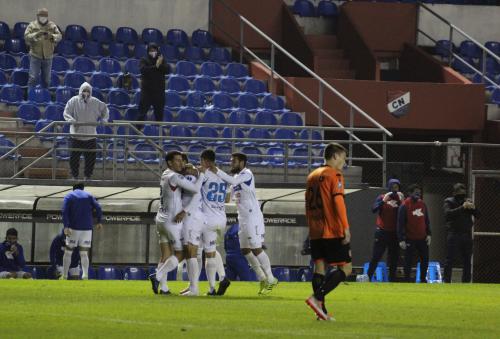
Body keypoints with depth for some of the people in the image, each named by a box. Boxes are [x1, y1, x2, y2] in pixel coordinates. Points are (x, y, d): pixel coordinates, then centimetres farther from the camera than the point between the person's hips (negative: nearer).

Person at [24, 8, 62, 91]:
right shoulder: (32, 25, 1)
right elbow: (26, 36, -9)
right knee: (33, 78, -9)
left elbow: (59, 36, -2)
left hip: (48, 56, 3)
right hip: (35, 55, -3)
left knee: (46, 79, 10)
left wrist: (51, 36, -24)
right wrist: (36, 34, -26)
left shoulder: (52, 26, 6)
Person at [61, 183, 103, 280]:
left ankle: (64, 276, 2)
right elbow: (98, 208, -1)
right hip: (87, 228, 2)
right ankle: (85, 276, -12)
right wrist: (99, 222, 9)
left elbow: (65, 211, -10)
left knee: (68, 252, 7)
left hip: (73, 228, -2)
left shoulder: (69, 196, 5)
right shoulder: (89, 196, 11)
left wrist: (66, 226, -17)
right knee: (84, 253, 6)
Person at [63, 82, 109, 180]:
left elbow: (105, 109, 18)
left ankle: (88, 176, 17)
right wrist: (72, 120, -23)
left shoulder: (95, 102, 5)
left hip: (90, 135, 2)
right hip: (76, 135, -2)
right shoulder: (74, 101, -1)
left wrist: (104, 119, 1)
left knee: (90, 158, 4)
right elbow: (66, 113, -4)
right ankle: (75, 176, 12)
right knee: (74, 157, 0)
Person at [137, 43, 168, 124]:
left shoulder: (161, 59, 9)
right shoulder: (144, 60, 1)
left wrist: (160, 65, -18)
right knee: (143, 110, -6)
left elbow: (167, 70, -1)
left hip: (159, 89, 3)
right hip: (147, 89, -3)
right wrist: (155, 66, -22)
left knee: (159, 111, 6)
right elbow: (143, 70, -16)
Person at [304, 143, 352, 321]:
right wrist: (346, 228, -18)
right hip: (333, 232, -8)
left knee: (319, 268, 6)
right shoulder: (334, 175, -6)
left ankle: (321, 311, 1)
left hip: (315, 232, 8)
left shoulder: (312, 176, 17)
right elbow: (338, 202, -15)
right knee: (346, 268, -4)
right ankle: (317, 298, -18)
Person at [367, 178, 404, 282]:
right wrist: (384, 201, -22)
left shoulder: (401, 199, 5)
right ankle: (368, 277, 0)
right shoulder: (382, 198, 2)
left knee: (394, 258, 4)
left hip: (394, 233, 2)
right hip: (382, 232, -2)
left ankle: (392, 280, 9)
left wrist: (401, 201, -16)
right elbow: (374, 209, -12)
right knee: (376, 257, -4)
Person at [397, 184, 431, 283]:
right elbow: (400, 223, -12)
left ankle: (423, 279, 23)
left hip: (422, 238, 5)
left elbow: (427, 220, 14)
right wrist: (401, 240, -16)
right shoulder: (404, 206, -10)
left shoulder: (422, 204, 7)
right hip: (410, 239, -5)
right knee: (408, 260, -1)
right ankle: (407, 280, 6)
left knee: (425, 259, 10)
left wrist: (428, 234, 6)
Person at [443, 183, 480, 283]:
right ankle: (447, 282, -6)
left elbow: (478, 215, 6)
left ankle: (466, 282, 13)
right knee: (450, 260, -6)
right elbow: (448, 214, -20)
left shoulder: (468, 201, 12)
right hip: (454, 234, -5)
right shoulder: (449, 202, -1)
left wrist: (473, 208, -15)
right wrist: (462, 208, -28)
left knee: (467, 260, 7)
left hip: (467, 234, 5)